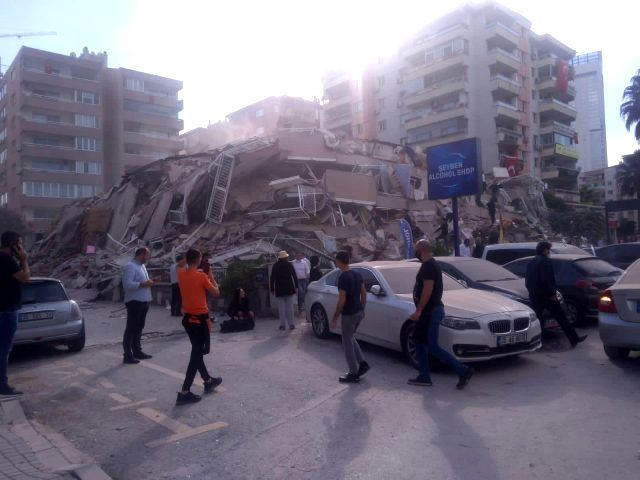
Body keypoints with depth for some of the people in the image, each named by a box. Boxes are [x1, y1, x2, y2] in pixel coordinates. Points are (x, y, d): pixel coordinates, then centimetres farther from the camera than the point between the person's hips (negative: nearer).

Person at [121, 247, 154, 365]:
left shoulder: (142, 266, 16)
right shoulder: (130, 266, -15)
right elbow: (127, 284, -26)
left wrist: (148, 282, 6)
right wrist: (143, 284, -22)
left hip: (143, 301, 10)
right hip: (134, 302, -10)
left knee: (138, 328, 17)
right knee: (131, 329, -4)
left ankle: (137, 351, 27)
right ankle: (127, 355, 0)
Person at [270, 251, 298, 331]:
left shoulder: (275, 266, -2)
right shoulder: (289, 265, 1)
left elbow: (272, 278, -4)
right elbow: (294, 276, -1)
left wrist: (272, 289, 1)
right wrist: (296, 287, 3)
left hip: (279, 290, -1)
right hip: (289, 289, 1)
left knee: (281, 308, 2)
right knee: (289, 307, 6)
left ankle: (282, 325, 1)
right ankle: (291, 324, 6)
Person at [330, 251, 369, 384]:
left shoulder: (343, 278, -19)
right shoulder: (357, 274, 7)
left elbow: (342, 300, -20)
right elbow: (364, 293, 11)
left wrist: (335, 318, -13)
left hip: (349, 314, -8)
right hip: (359, 312, 9)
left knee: (347, 343, 3)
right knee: (350, 338, 24)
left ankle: (353, 374, 8)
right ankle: (362, 363, 18)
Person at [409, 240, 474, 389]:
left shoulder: (428, 266, -17)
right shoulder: (431, 264, 15)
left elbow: (428, 289, -24)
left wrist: (418, 311, -24)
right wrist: (420, 311, 23)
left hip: (430, 311, -10)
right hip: (429, 311, 10)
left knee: (432, 347, -8)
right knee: (419, 341, 13)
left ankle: (463, 371, -6)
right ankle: (424, 377, 17)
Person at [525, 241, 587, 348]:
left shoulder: (531, 263, 12)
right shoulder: (545, 261, -12)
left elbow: (527, 281, 15)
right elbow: (547, 280, -20)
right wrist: (552, 293, -13)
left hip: (534, 296, 7)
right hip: (547, 295, -7)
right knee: (561, 318, 3)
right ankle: (574, 339, 9)